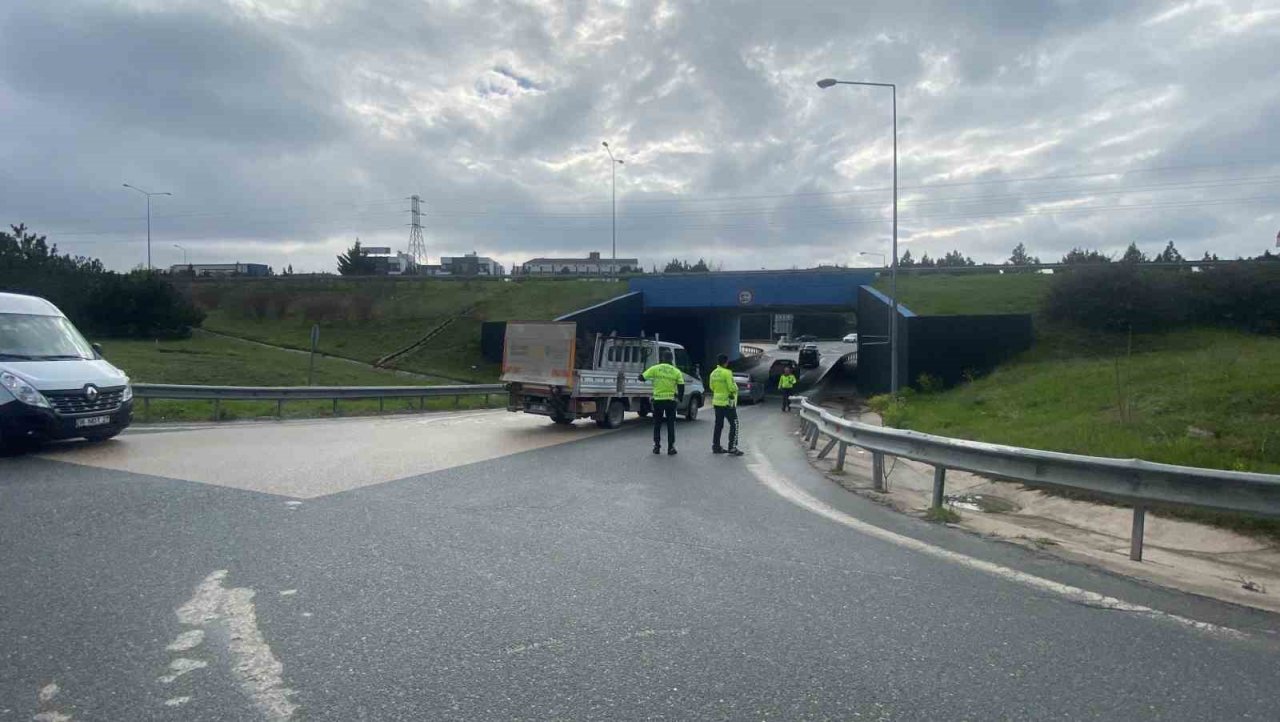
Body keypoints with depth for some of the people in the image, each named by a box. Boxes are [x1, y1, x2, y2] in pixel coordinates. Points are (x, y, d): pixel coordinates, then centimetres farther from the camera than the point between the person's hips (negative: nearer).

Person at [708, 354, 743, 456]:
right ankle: (732, 448, -5)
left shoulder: (713, 373, 7)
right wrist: (735, 387, 1)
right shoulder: (727, 373, -17)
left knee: (718, 424, 14)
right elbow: (732, 388, -20)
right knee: (734, 424, -1)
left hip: (716, 401, 8)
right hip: (727, 402, -8)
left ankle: (716, 446, 17)